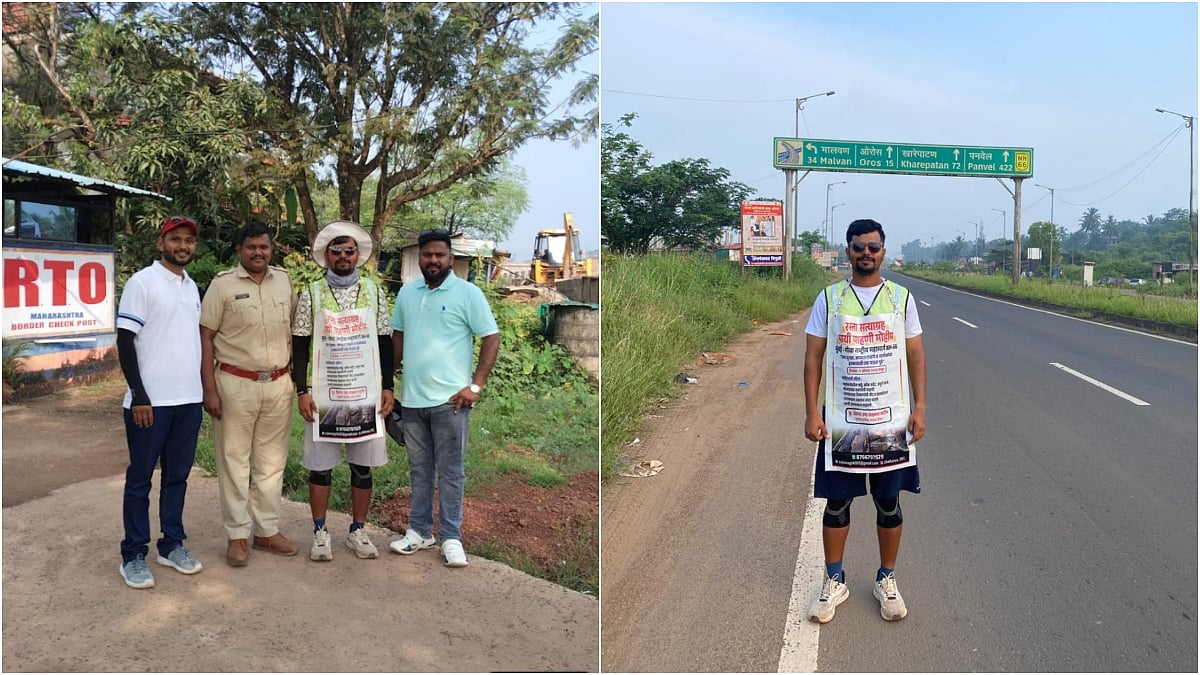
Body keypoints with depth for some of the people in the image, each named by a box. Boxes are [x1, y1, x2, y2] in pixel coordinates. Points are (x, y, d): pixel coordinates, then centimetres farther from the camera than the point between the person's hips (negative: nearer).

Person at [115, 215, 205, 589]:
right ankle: (133, 555, 11)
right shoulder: (141, 282, -7)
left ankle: (172, 545, 22)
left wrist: (204, 389, 17)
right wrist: (139, 396, -15)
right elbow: (124, 342, -10)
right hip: (151, 400, -6)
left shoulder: (192, 287, 14)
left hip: (189, 399, 6)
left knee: (178, 474, 12)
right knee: (140, 478, 2)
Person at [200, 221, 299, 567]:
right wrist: (209, 389, -10)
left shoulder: (284, 280, 7)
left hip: (278, 384, 4)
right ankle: (237, 535, 14)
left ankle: (267, 530, 22)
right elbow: (205, 337, -5)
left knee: (272, 461, 10)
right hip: (235, 383, -4)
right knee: (234, 460, 4)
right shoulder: (223, 284, -5)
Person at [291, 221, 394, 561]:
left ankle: (358, 531, 21)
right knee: (320, 464, 6)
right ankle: (320, 532, 20)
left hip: (366, 394, 1)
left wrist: (387, 387, 2)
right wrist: (302, 391, -5)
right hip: (323, 394, -1)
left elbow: (385, 342, 7)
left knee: (363, 465, 8)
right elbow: (300, 345, 1)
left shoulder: (374, 292, 4)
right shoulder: (311, 294, 0)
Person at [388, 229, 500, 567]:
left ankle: (451, 537, 13)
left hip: (448, 399, -5)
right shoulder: (406, 292, 10)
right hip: (411, 399, 5)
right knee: (419, 470, 14)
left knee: (450, 472, 3)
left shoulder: (468, 293, -6)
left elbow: (491, 338, -7)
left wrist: (476, 385, -13)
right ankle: (419, 531, 26)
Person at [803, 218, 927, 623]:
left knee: (889, 504, 10)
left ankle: (886, 581, 28)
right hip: (840, 421, 0)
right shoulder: (829, 299, -1)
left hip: (891, 421, 1)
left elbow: (915, 355, 5)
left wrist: (919, 407, -3)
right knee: (836, 503, 7)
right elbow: (813, 357, 0)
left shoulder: (902, 298, 2)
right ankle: (834, 582, 22)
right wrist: (811, 412, -6)